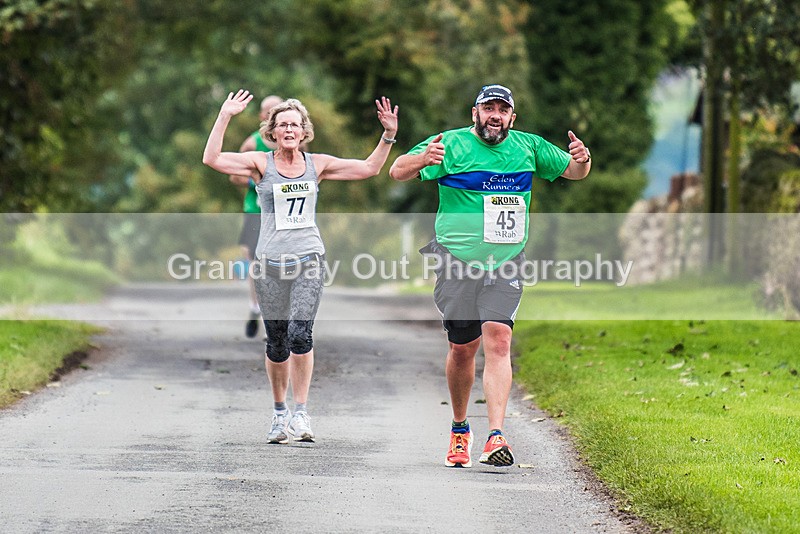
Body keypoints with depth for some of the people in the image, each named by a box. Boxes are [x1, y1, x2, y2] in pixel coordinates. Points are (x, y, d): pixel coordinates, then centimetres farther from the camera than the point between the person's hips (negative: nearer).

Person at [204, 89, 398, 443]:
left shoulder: (317, 164, 8)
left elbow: (369, 168, 14)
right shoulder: (260, 163, 1)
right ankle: (280, 412, 21)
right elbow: (211, 159, -11)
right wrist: (225, 117, -16)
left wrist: (388, 135, 3)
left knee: (300, 334, -16)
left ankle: (301, 412, -8)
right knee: (276, 341, 4)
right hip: (271, 263, 0)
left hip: (309, 260, 0)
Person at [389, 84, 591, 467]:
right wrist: (421, 159, -32)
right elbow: (398, 172, -10)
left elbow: (573, 172, 20)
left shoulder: (529, 147, 8)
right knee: (462, 348, 5)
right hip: (457, 262, -1)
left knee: (498, 341, -15)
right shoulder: (452, 144, -2)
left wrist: (581, 160, -5)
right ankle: (459, 430, 26)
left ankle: (496, 437, -21)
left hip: (504, 264, 1)